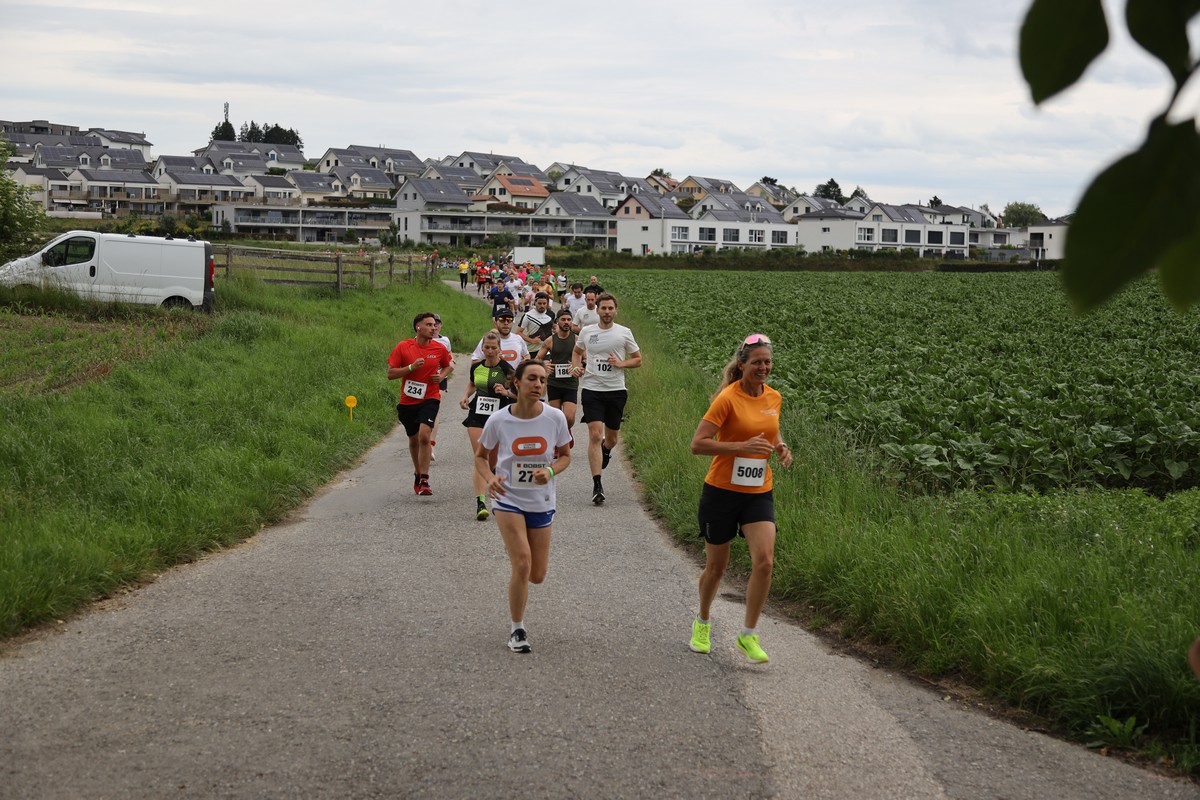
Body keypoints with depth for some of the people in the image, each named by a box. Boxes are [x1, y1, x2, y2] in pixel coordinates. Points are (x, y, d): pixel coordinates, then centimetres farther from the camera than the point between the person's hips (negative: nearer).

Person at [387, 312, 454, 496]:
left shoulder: (440, 349, -2)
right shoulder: (403, 347, -7)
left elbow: (447, 365, 20)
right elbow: (390, 374, -6)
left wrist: (441, 376, -1)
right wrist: (411, 367, -19)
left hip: (429, 399, -1)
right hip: (407, 401, 1)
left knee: (424, 435, -21)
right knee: (413, 439, 14)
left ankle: (424, 481, -17)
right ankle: (418, 474, 38)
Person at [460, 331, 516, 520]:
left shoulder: (506, 368, -8)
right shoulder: (476, 367, 5)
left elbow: (519, 393, -4)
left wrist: (506, 392, -22)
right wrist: (466, 396, 8)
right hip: (477, 416, 2)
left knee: (494, 462, 7)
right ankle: (480, 502, -17)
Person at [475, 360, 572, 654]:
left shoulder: (555, 417, -10)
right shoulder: (498, 421, -12)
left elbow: (565, 456, 4)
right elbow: (481, 456, 3)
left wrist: (550, 471, -18)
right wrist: (490, 478, -18)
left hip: (541, 502, 2)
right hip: (508, 499, -2)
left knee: (537, 575, 7)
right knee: (522, 565, -16)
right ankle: (517, 629, 3)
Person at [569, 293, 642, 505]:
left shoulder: (624, 333, 2)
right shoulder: (586, 332, 5)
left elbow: (638, 359, 9)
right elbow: (576, 351, 24)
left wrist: (621, 363, -10)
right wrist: (576, 366, 3)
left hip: (616, 390, 1)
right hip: (592, 389, -1)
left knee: (611, 437, 12)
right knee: (595, 435, -14)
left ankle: (605, 451, 52)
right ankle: (597, 485, -16)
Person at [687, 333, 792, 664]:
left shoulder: (773, 398, 4)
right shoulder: (728, 398, -14)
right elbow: (697, 444, -18)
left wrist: (780, 446, 3)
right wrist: (742, 446, -26)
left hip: (759, 493, 4)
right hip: (722, 491, -4)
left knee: (764, 561, -13)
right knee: (716, 566, 10)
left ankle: (748, 635, 1)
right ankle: (703, 623, 37)